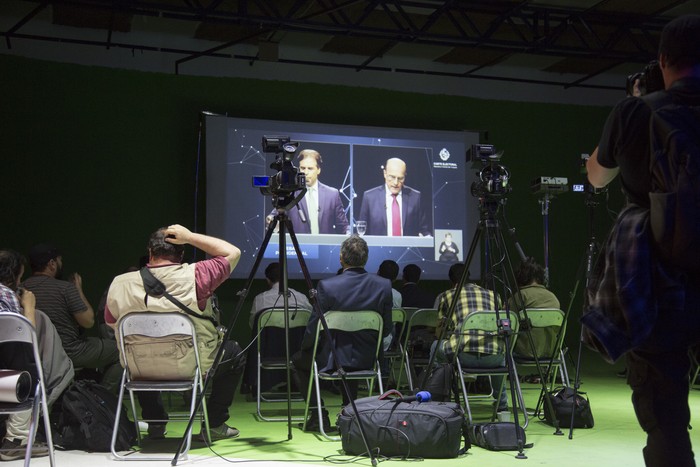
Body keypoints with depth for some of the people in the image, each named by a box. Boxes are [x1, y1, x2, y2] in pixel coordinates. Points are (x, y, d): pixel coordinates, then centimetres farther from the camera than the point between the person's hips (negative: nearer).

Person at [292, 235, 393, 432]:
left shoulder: (327, 286, -18)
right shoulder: (383, 285, -8)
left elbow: (313, 328, -10)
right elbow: (386, 329, -1)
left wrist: (305, 347, 10)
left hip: (332, 358, -4)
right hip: (367, 360, 4)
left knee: (298, 360, 24)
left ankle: (318, 414, 16)